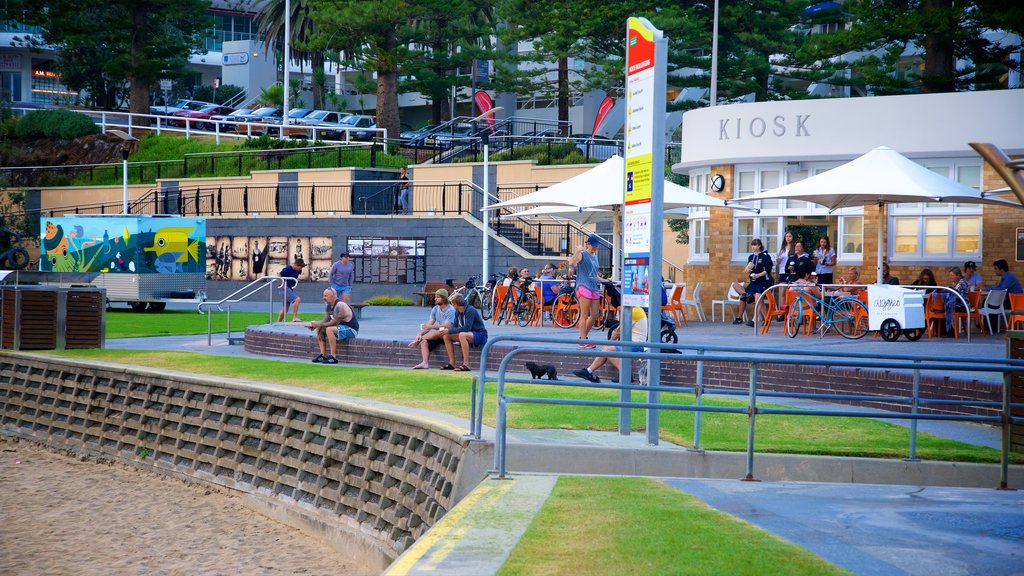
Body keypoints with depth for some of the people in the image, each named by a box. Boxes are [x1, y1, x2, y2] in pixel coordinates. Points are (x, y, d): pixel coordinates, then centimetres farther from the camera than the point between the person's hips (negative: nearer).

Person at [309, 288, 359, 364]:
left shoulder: (339, 305, -22)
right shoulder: (329, 306, 8)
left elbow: (334, 322, -26)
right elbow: (326, 321, 9)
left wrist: (319, 324, -24)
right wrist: (316, 325, -10)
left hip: (351, 329, -10)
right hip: (341, 327, 10)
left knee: (329, 330, -32)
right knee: (319, 329, 6)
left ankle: (333, 357, -29)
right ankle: (322, 355, 0)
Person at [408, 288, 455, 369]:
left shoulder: (451, 310, -14)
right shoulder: (435, 309, 8)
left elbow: (446, 326, -25)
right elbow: (429, 324, 3)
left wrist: (431, 327, -35)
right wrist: (420, 334, -14)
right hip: (437, 337, 7)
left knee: (437, 332, -36)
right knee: (424, 341, -19)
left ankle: (417, 341, -16)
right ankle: (425, 363, -31)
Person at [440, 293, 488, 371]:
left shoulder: (470, 311, -21)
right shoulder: (457, 312, 5)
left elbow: (467, 328, -29)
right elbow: (455, 326, 8)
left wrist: (449, 331, -27)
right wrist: (446, 330, -14)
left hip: (480, 335, -9)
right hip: (468, 333, 9)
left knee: (462, 335, -37)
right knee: (446, 336, -4)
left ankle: (466, 364, -35)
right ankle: (452, 363, -4)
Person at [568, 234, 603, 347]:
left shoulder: (594, 256, 19)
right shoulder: (582, 255, -5)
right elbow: (571, 263, -26)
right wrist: (578, 251, -31)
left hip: (594, 288, 8)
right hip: (584, 287, -8)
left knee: (595, 315, 9)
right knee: (584, 315, -6)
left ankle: (583, 336, 21)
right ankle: (583, 341, -3)